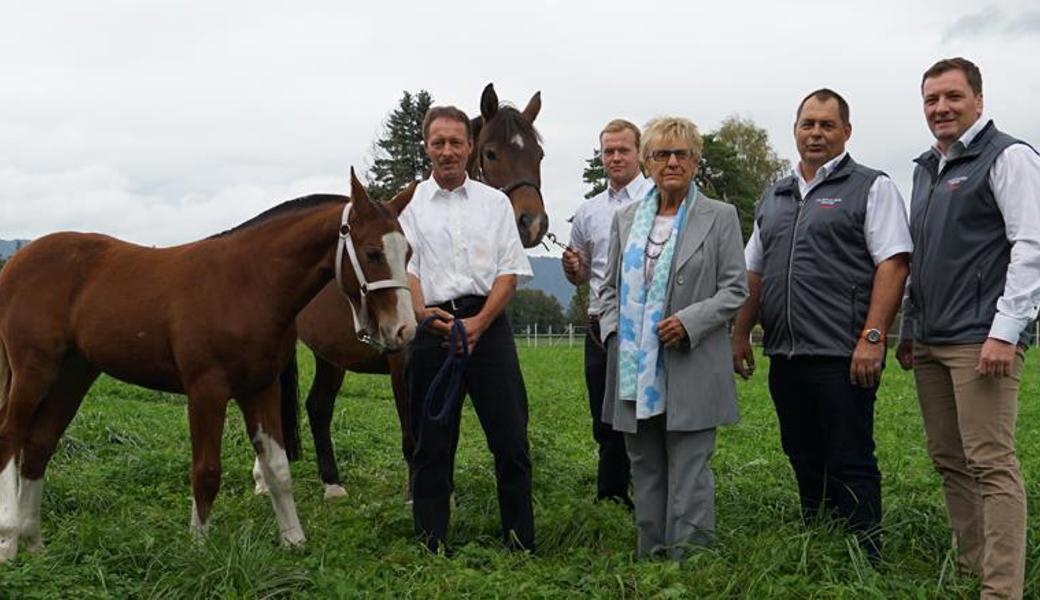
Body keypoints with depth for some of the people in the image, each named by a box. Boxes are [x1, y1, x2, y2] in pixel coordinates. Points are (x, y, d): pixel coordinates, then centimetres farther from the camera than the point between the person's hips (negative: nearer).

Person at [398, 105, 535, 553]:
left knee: (510, 439, 0)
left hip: (487, 324, 1)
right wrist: (426, 315, -20)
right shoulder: (409, 205, 8)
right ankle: (432, 546, 15)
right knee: (431, 443, 5)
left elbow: (509, 272, 4)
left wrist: (478, 324, -11)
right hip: (430, 328, 0)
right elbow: (403, 270, -1)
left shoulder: (494, 202, 10)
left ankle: (520, 544, 11)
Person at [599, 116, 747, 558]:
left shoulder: (720, 217, 2)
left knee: (688, 472, -3)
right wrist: (612, 328, -1)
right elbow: (610, 286, 17)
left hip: (690, 371, -4)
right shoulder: (626, 219, 14)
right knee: (645, 472, 11)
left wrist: (689, 322, -15)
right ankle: (649, 558, 20)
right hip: (635, 369, 4)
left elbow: (734, 289, -2)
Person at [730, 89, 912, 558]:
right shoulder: (774, 197, 19)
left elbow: (893, 264, -9)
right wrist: (741, 333, 11)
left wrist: (872, 337, -18)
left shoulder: (871, 187, 1)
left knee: (850, 466, -3)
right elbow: (753, 271, 21)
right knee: (806, 465, 13)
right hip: (786, 358, 6)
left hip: (842, 359, -6)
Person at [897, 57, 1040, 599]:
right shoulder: (925, 168, 19)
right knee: (948, 460, 11)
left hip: (979, 340, -8)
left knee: (991, 464, -9)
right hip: (929, 341, 8)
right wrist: (908, 329, 20)